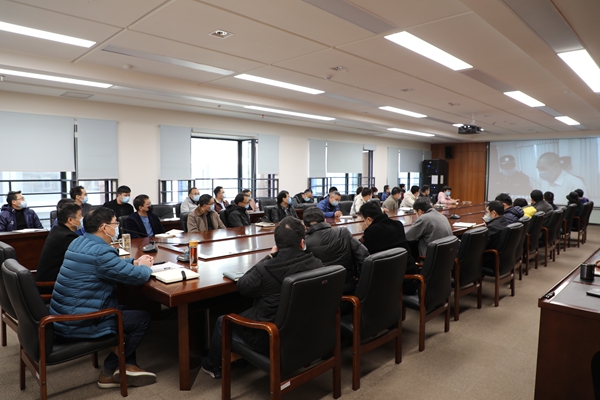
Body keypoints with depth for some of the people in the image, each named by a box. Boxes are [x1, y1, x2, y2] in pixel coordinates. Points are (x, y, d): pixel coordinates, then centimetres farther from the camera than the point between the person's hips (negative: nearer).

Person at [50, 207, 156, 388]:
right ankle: (109, 372, 13)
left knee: (126, 311, 22)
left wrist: (134, 262, 11)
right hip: (77, 324, -10)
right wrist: (144, 266, 2)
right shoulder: (100, 252, -24)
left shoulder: (79, 242, 8)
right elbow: (138, 277, -20)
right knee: (142, 318, -1)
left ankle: (128, 365, 22)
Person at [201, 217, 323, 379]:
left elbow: (242, 286, -7)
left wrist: (269, 257, -4)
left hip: (270, 341, -5)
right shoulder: (317, 265, -15)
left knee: (222, 322, 23)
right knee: (249, 312, 33)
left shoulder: (264, 269, -26)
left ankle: (212, 365, 48)